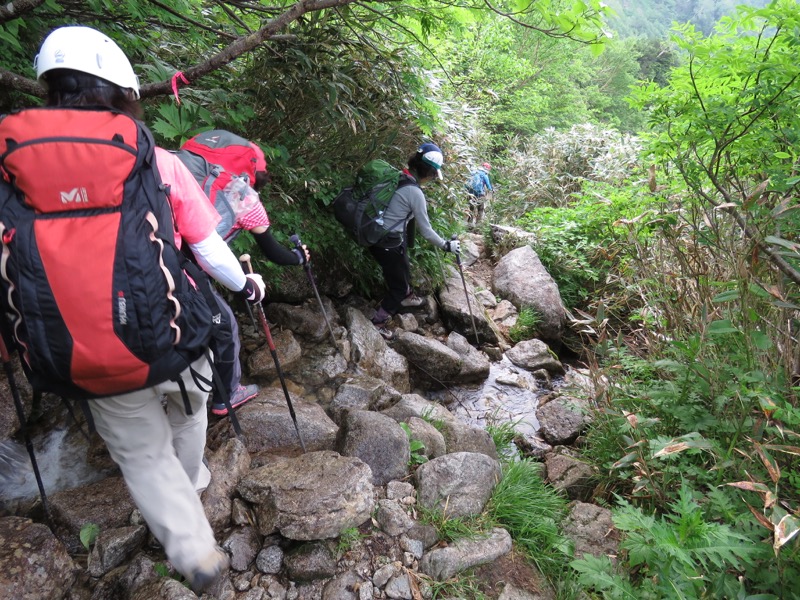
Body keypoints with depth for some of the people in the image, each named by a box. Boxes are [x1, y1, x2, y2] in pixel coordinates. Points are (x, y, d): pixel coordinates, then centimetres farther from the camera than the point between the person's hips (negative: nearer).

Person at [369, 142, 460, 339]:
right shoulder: (415, 193, -21)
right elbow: (426, 231, -14)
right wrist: (446, 245, 0)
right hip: (388, 245, -8)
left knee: (402, 271, 32)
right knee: (398, 285, 12)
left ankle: (407, 296, 59)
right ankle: (377, 323, 21)